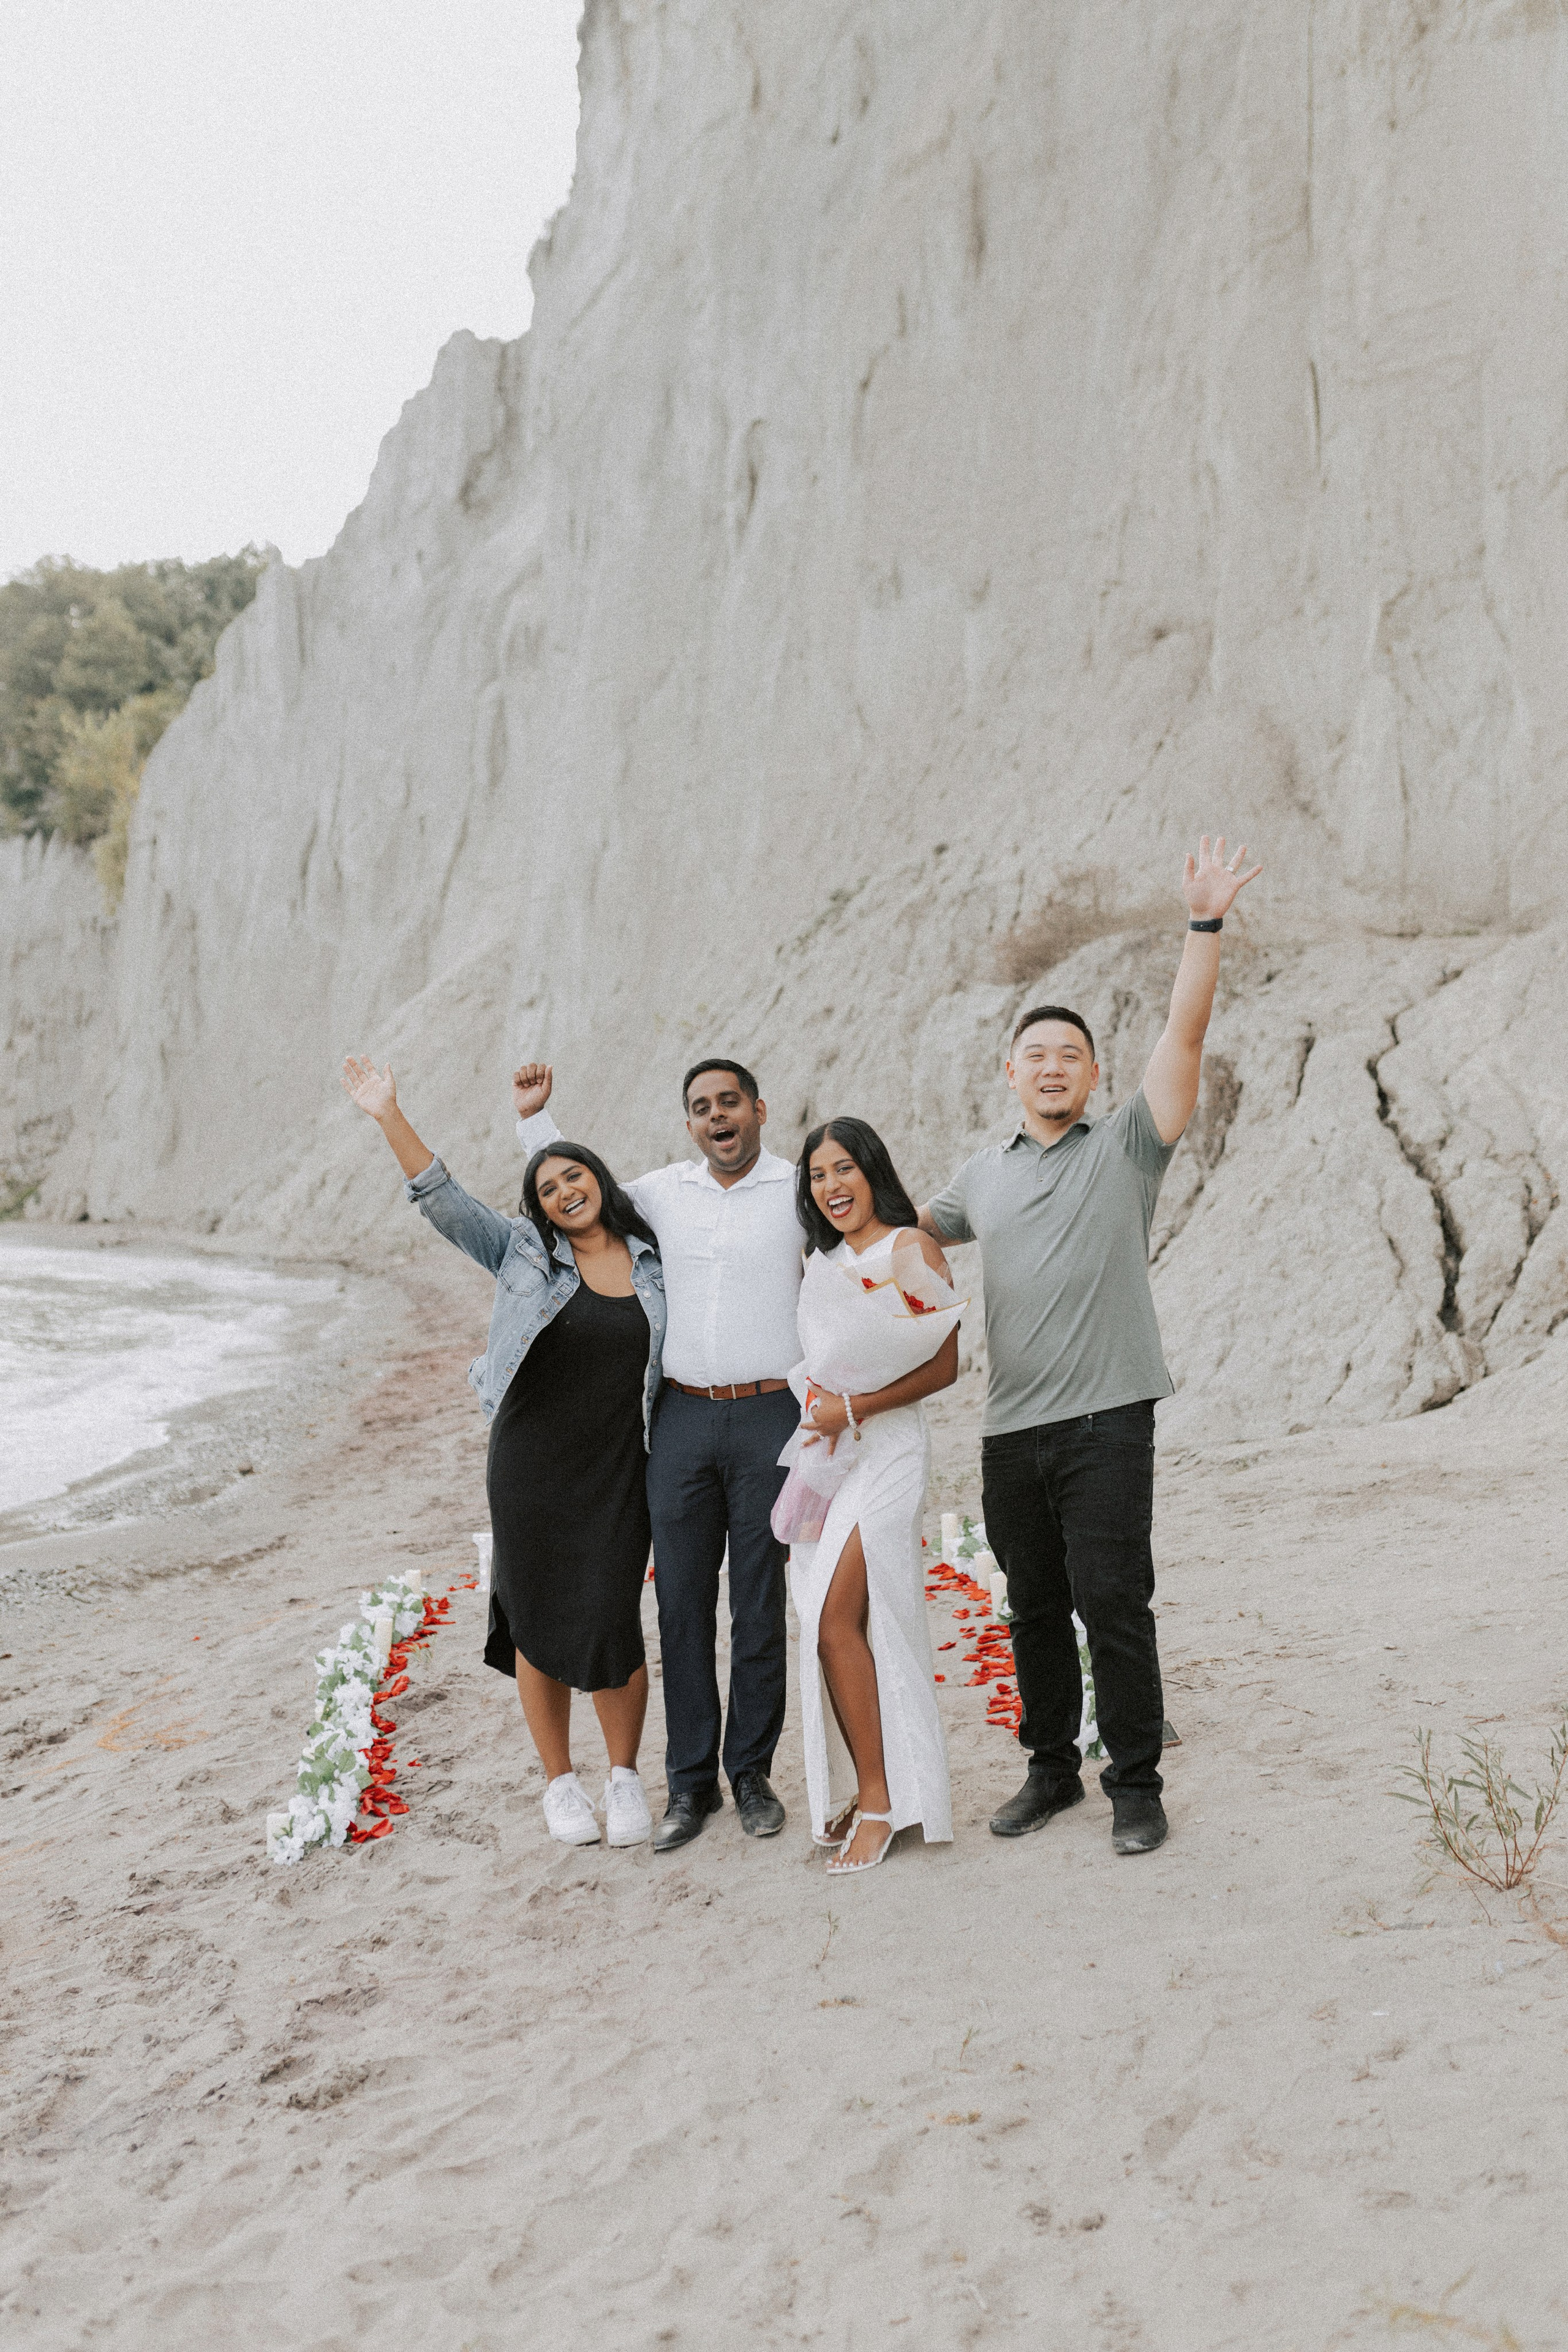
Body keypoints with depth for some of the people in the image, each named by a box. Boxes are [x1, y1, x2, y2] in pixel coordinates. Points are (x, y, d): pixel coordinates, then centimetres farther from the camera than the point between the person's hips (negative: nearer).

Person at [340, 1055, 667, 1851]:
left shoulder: (653, 1261, 6)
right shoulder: (524, 1251, 1)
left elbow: (675, 1361, 18)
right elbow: (443, 1201, -7)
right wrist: (389, 1118, -16)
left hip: (617, 1472, 0)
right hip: (530, 1465, 0)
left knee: (611, 1628, -5)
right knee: (538, 1623, 4)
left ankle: (625, 1779, 17)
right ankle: (559, 1783, 22)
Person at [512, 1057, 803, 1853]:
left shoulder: (801, 1190, 1)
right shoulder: (665, 1192, 11)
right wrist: (534, 1117, 16)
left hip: (769, 1417, -3)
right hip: (682, 1418, 3)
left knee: (760, 1604, 4)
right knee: (681, 1602, 4)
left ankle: (752, 1773, 18)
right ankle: (690, 1783, 14)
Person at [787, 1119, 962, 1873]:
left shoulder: (911, 1251, -7)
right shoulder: (821, 1261, 15)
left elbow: (943, 1366, -10)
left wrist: (854, 1408, -15)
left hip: (885, 1450, -7)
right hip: (823, 1452, 7)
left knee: (836, 1621, -14)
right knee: (834, 1624, 5)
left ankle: (879, 1798, -4)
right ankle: (871, 1790, 16)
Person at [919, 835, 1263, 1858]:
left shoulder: (1127, 1146, 2)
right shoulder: (985, 1174, 16)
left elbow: (1186, 1033, -8)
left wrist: (1206, 925, -16)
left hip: (1106, 1416, -4)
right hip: (1011, 1424, 5)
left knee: (1113, 1601, -5)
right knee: (1035, 1609, 12)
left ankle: (1136, 1784, 8)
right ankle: (1051, 1770, 26)